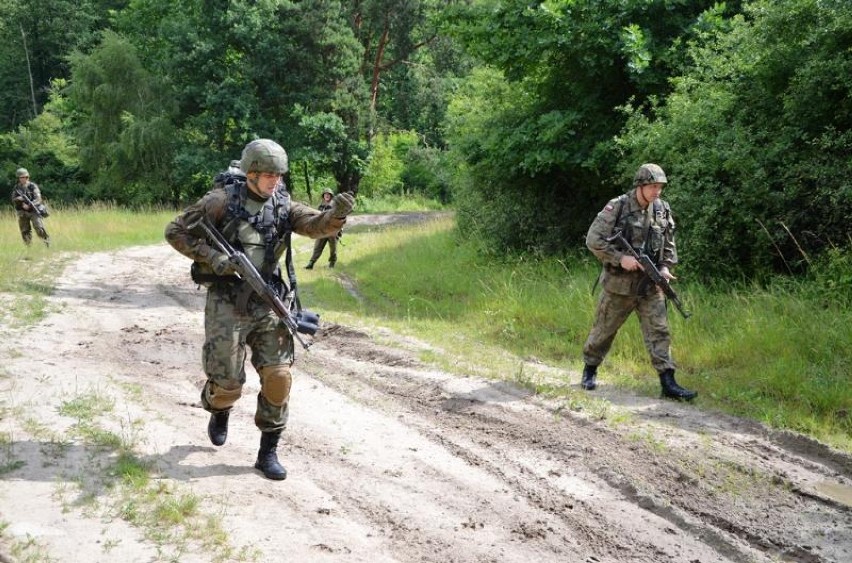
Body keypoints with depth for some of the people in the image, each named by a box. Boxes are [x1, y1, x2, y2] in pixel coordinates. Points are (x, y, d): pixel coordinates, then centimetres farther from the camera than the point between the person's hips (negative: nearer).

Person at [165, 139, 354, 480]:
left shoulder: (283, 206, 5)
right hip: (226, 304, -3)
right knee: (228, 384, 0)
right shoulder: (221, 201, -7)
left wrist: (337, 213, -34)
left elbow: (316, 225, -11)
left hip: (267, 304, 4)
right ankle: (219, 411, 38)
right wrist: (212, 257, -16)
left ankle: (268, 452, 7)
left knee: (278, 377, -6)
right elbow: (175, 231, -3)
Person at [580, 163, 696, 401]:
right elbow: (593, 239, -14)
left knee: (659, 331, -4)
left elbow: (669, 245, 15)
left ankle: (668, 383, -5)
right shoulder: (617, 207, -12)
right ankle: (590, 370, 30)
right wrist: (620, 258, -19)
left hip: (650, 285, 3)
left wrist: (666, 267, -1)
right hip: (619, 283, -3)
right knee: (604, 330, 10)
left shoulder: (663, 210, 3)